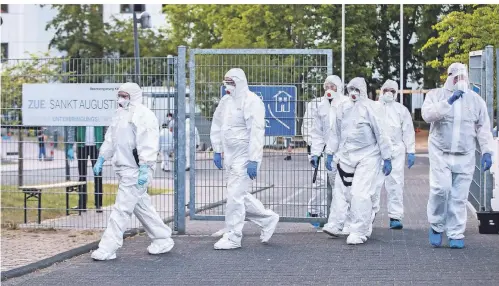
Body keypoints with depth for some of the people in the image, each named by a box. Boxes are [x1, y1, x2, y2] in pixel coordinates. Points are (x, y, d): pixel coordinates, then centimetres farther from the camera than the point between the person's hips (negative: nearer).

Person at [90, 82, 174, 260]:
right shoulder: (120, 114, 17)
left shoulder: (144, 116, -13)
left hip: (135, 170, -10)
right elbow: (110, 139, 24)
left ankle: (108, 248, -6)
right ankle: (163, 239, 25)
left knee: (122, 208, -9)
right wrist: (101, 160, 19)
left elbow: (148, 145, -19)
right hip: (124, 169, 10)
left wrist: (144, 169, -25)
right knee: (142, 206, 15)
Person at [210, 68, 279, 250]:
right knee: (239, 195, 12)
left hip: (245, 157, -8)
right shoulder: (225, 101, 10)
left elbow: (256, 132, -20)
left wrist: (253, 160, -23)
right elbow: (217, 126, 19)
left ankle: (232, 237, 2)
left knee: (235, 195, -7)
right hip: (230, 156, 8)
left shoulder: (251, 102, -15)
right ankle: (268, 219, 29)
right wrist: (217, 151, 13)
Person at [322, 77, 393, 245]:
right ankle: (335, 226, 23)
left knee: (361, 194, -10)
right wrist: (330, 153, 14)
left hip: (367, 157, -6)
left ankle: (359, 232, -3)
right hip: (346, 156, 6)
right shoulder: (343, 108, 7)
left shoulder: (368, 107, -10)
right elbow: (335, 132, 17)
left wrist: (387, 158, -9)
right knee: (341, 191, 11)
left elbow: (381, 133, -9)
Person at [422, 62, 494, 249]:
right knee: (441, 189, -15)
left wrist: (487, 152, 0)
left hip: (464, 157, 2)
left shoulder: (476, 100, 9)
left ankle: (456, 235, 7)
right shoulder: (435, 95, 4)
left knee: (459, 196, 0)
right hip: (440, 153, -2)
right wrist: (449, 101, -20)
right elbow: (427, 114, -15)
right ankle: (436, 226, 6)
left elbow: (483, 129, 9)